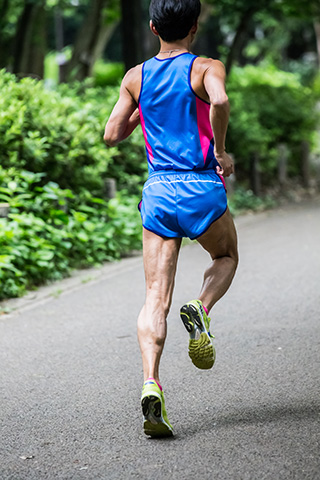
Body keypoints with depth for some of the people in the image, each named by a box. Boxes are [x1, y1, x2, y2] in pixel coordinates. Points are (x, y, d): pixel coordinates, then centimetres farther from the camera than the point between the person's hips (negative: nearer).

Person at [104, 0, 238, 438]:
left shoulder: (136, 78, 9)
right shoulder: (206, 69, -2)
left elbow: (112, 135, 9)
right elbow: (219, 100, -25)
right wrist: (221, 151, -12)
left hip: (157, 190, 3)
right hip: (202, 188, -2)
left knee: (155, 299, 1)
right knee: (227, 258, 27)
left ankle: (151, 382, -18)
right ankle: (201, 308, -3)